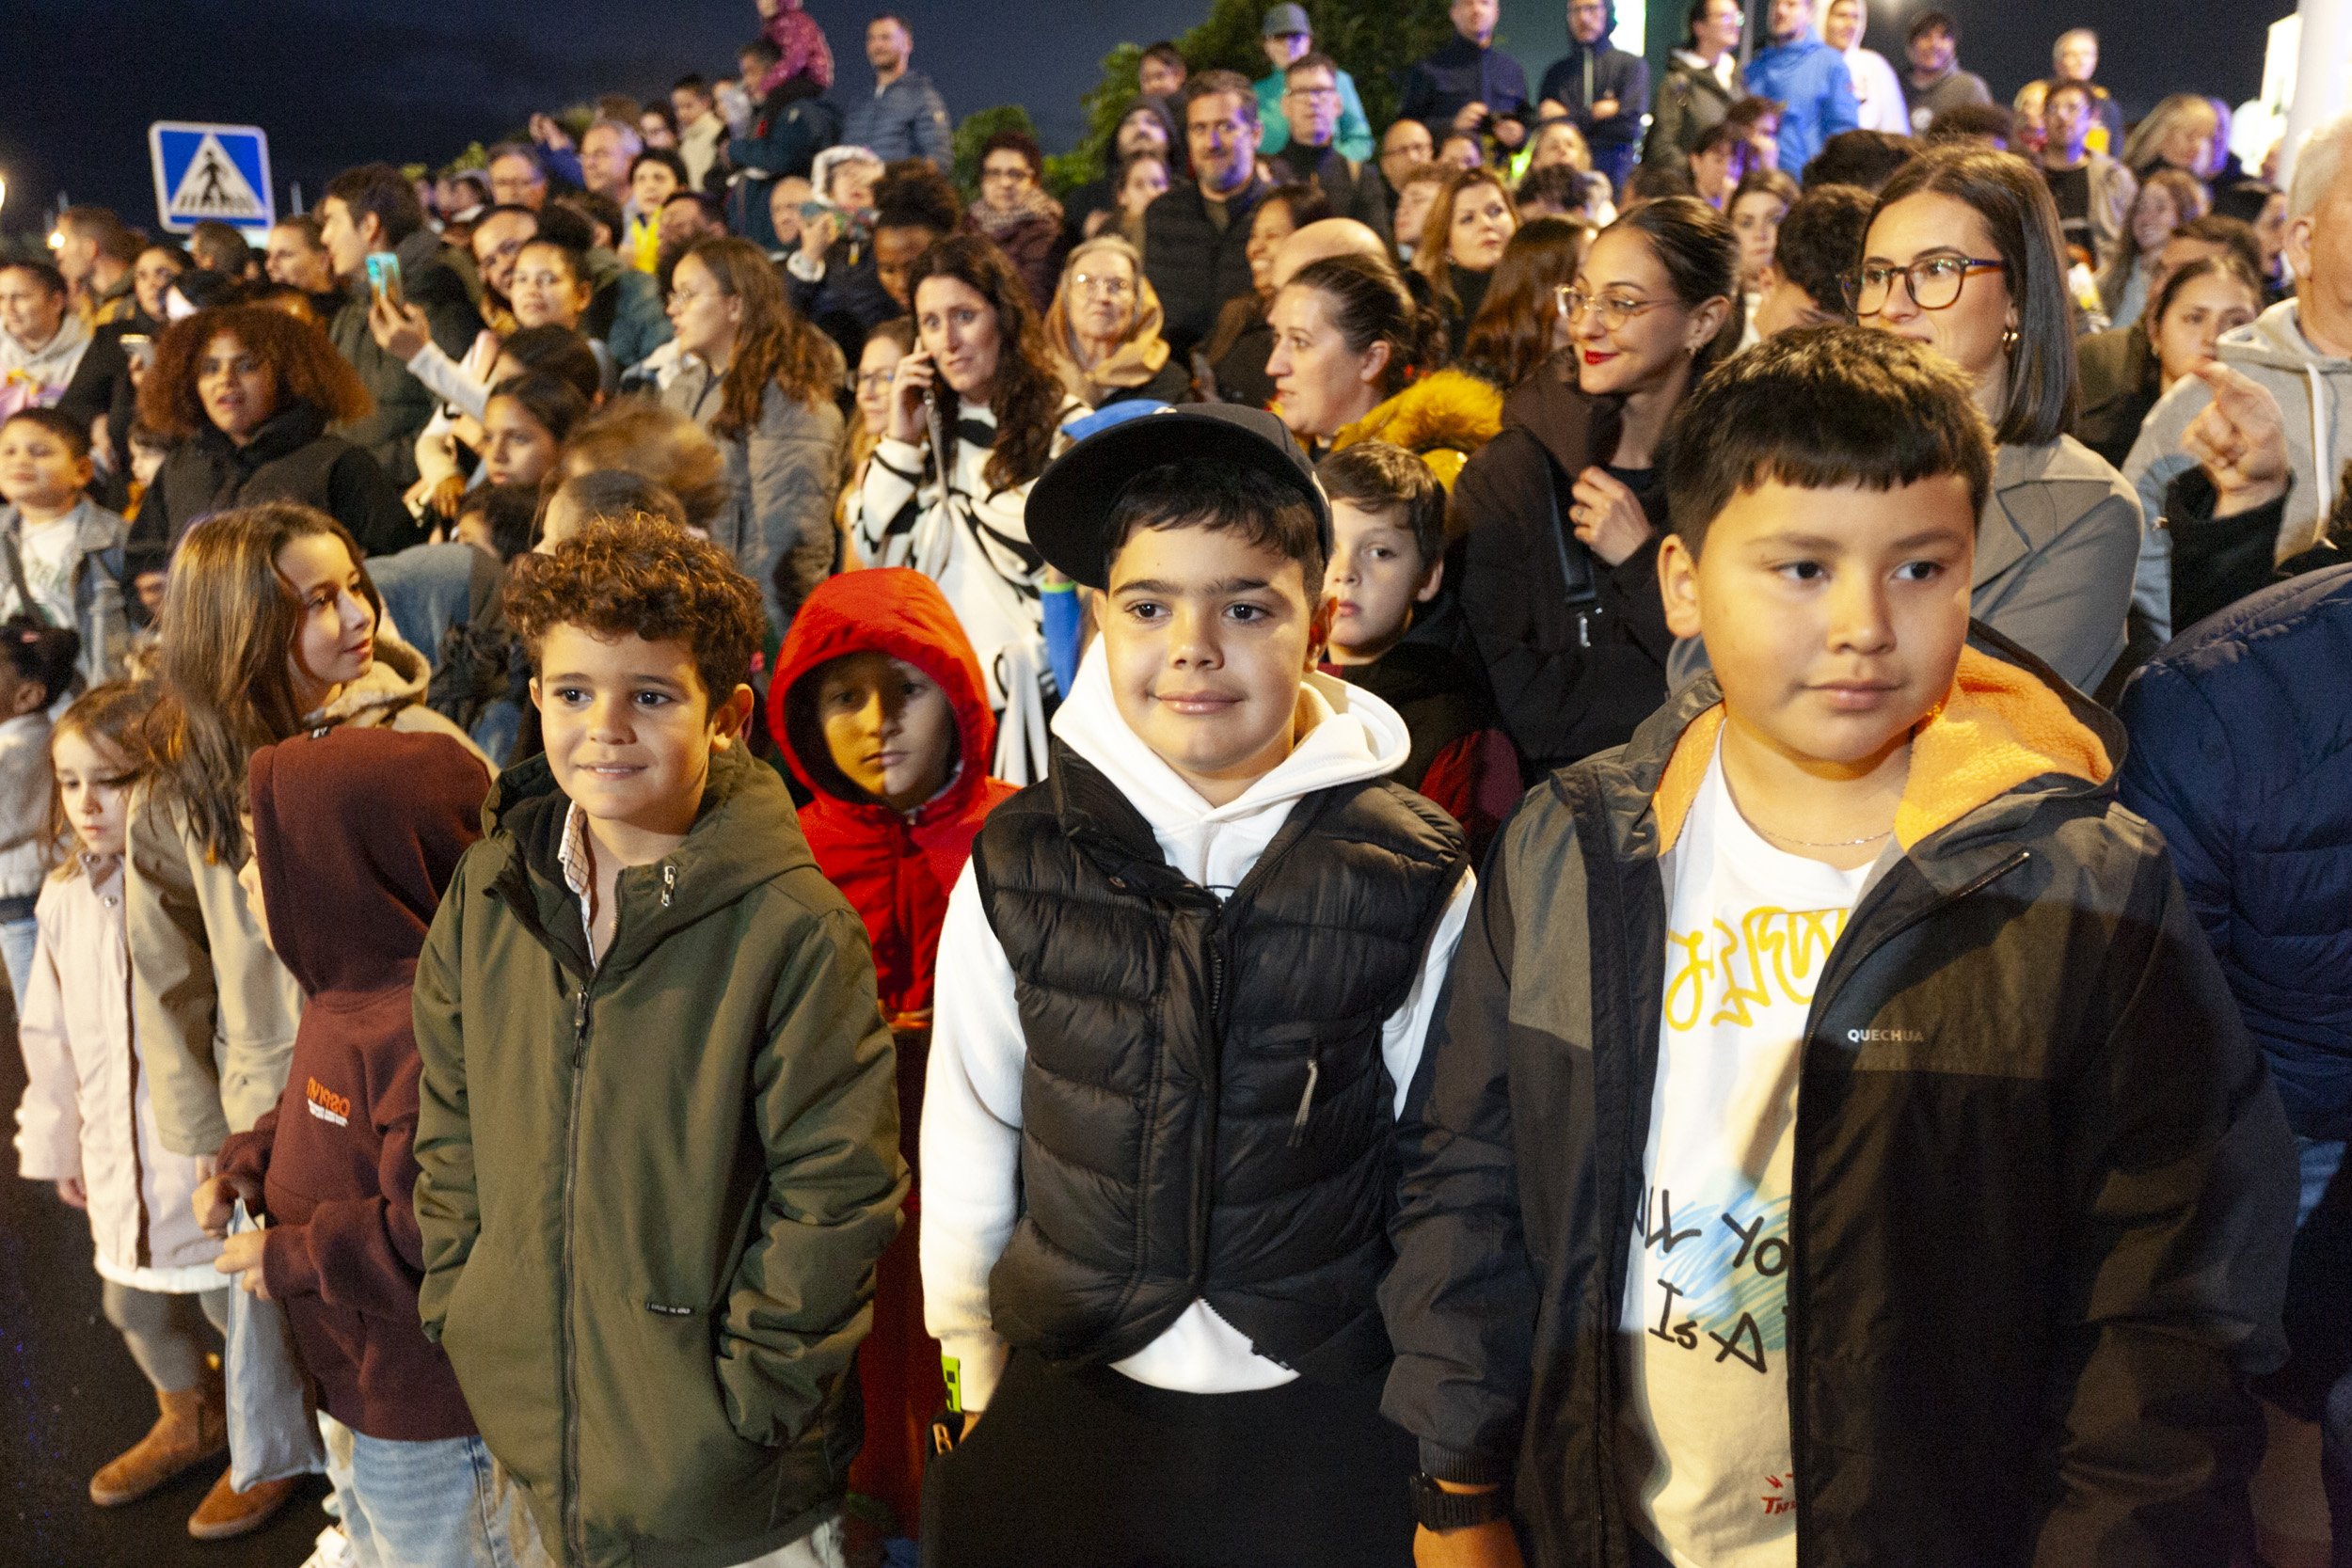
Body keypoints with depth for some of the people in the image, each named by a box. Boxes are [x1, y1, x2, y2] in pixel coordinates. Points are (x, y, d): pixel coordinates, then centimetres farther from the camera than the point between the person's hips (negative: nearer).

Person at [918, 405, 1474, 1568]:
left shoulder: (1413, 878, -10)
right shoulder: (1018, 867, -8)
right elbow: (965, 1156, 2)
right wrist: (975, 1383, 10)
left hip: (1321, 1424, -1)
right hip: (1060, 1412, 1)